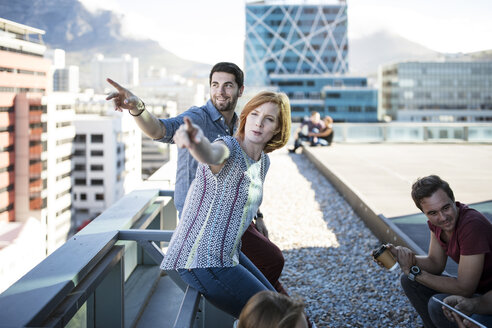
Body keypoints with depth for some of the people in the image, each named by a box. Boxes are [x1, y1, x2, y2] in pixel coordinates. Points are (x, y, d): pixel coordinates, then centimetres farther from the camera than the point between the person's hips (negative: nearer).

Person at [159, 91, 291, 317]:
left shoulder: (263, 162, 7)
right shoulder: (228, 147, -20)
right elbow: (211, 156, -47)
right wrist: (196, 141, -67)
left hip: (227, 254, 10)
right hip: (201, 261, -10)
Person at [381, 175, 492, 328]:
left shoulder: (472, 224, -31)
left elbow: (464, 288, -29)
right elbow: (436, 263, 6)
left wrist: (414, 272, -23)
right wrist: (400, 256, -13)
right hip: (471, 287, 9)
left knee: (438, 305, -29)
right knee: (409, 281, 5)